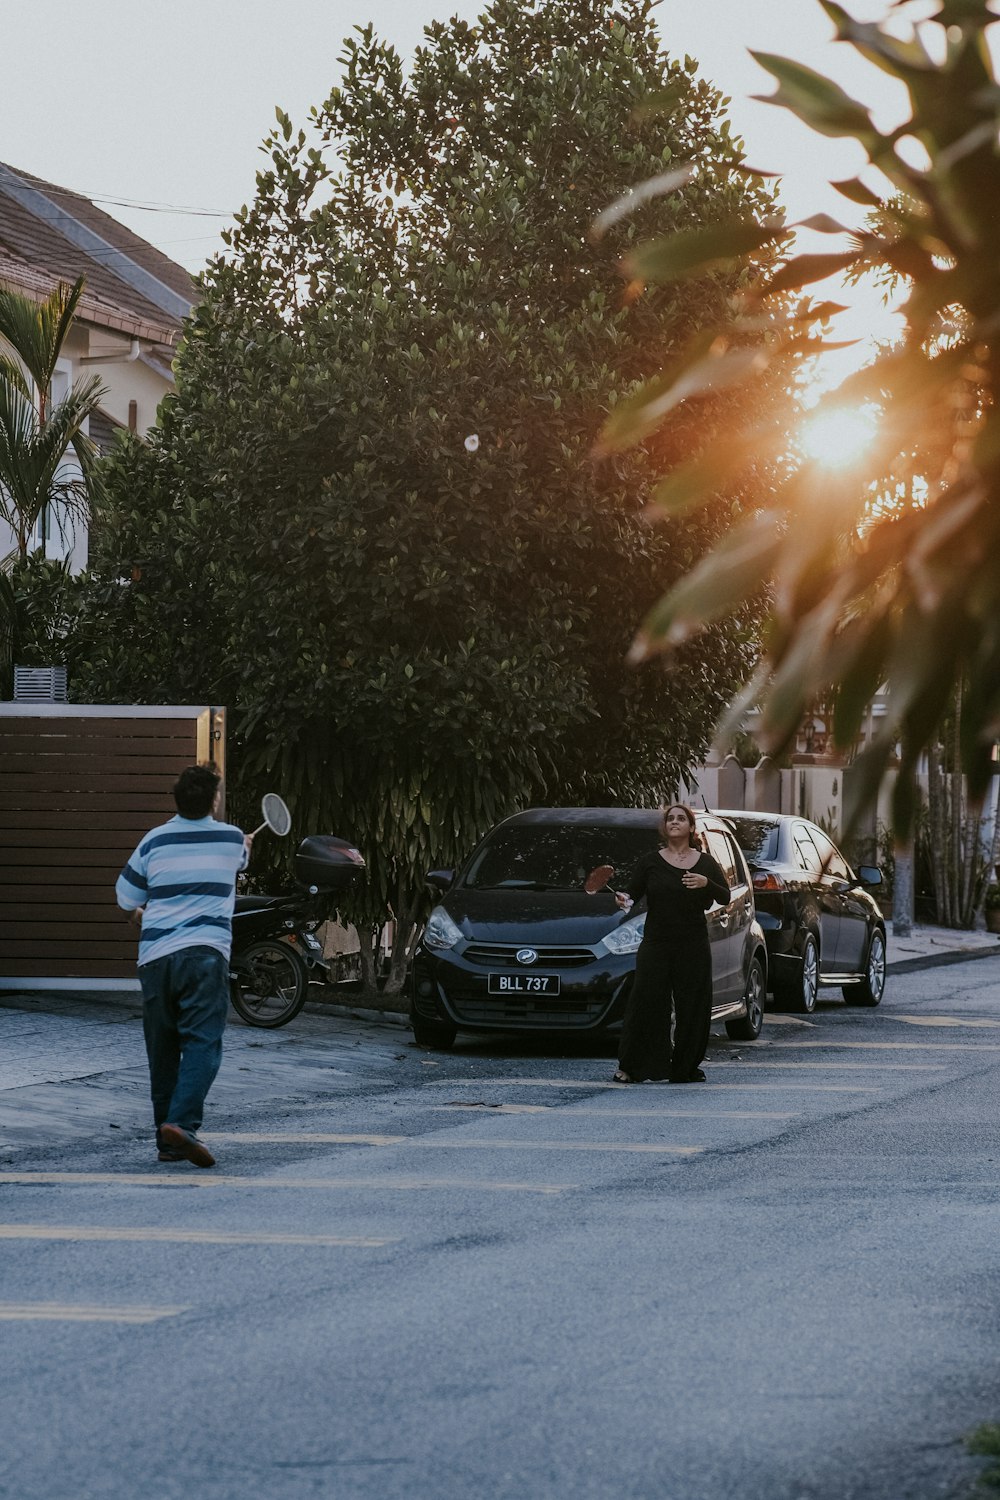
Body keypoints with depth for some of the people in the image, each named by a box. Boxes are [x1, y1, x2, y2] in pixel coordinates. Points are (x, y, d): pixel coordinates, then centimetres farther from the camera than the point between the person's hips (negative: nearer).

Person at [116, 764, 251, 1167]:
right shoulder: (232, 839, 7)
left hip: (154, 956, 3)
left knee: (162, 1050, 10)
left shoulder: (154, 840, 8)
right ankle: (182, 1122, -28)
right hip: (205, 951, -2)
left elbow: (126, 897, 18)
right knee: (202, 1043, -9)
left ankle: (167, 1140, 14)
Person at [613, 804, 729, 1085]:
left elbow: (726, 897, 2)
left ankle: (686, 1066, 11)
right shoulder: (651, 861, 4)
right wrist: (623, 898, -23)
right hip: (656, 943, -2)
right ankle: (630, 1067, -2)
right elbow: (632, 890, -1)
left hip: (694, 946, 2)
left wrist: (707, 884, -16)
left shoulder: (705, 862, 8)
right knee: (646, 1002, -7)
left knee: (693, 1006, 1)